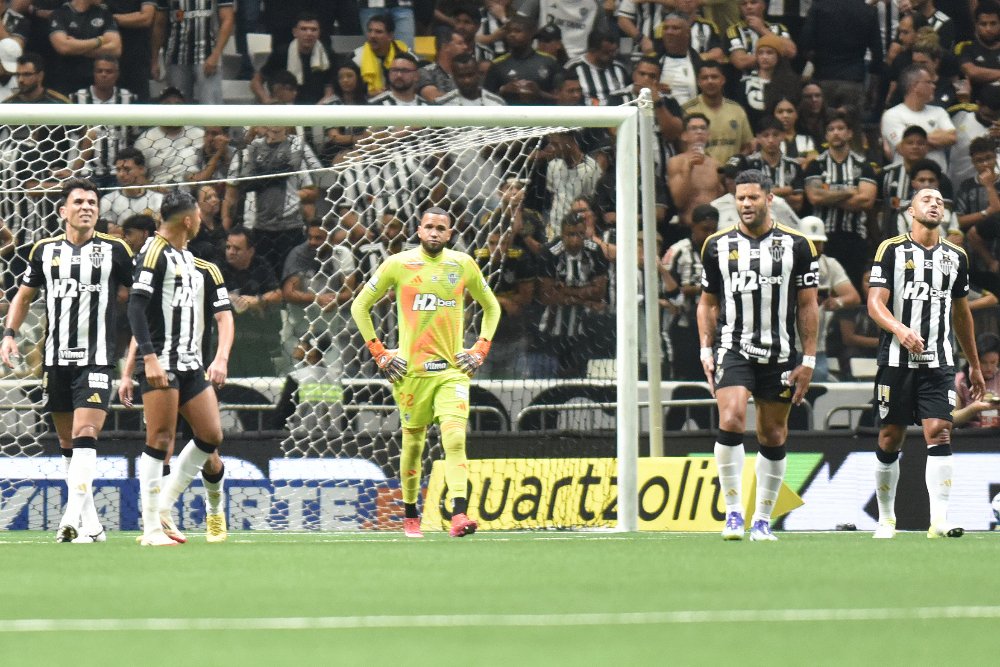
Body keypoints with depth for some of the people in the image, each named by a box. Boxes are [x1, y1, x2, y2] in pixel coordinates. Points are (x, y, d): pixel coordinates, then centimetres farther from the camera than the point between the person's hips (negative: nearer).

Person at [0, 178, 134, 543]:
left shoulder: (114, 250, 0)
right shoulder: (45, 250, 8)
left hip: (96, 360, -4)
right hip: (56, 359, 4)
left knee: (85, 437, -16)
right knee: (67, 443, 8)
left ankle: (73, 518, -25)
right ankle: (91, 522, 15)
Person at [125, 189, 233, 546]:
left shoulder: (201, 268, 18)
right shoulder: (155, 253, -5)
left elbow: (224, 315, 14)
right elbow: (135, 307, -13)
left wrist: (221, 359, -4)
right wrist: (149, 358, -22)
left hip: (191, 365, 8)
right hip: (161, 364, -8)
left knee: (211, 436, 1)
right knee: (160, 440, -10)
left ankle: (163, 509, 12)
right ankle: (152, 528, -8)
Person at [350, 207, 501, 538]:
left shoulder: (463, 265, 5)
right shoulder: (398, 265, 0)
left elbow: (491, 307, 20)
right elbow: (360, 306, 7)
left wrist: (480, 350, 8)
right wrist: (379, 353, 2)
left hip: (452, 370, 0)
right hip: (411, 370, 0)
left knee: (455, 439, -17)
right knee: (413, 443, 7)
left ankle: (459, 515, -26)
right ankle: (410, 515, 26)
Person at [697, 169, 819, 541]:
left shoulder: (796, 245, 2)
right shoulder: (718, 245, 6)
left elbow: (807, 306, 5)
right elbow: (707, 302, 15)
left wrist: (808, 360, 1)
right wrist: (706, 351, 5)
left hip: (780, 353, 1)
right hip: (732, 349, 0)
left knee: (773, 436, 5)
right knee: (730, 421, -20)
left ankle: (762, 520, 15)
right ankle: (733, 513, -13)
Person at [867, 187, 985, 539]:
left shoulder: (955, 257, 13)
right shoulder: (892, 250, 1)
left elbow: (961, 313, 23)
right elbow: (875, 302, -7)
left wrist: (975, 365, 24)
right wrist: (900, 329, -28)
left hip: (938, 363, 2)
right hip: (897, 360, -2)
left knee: (939, 434, -12)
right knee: (890, 438, 2)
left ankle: (939, 520, -18)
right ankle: (886, 520, 15)